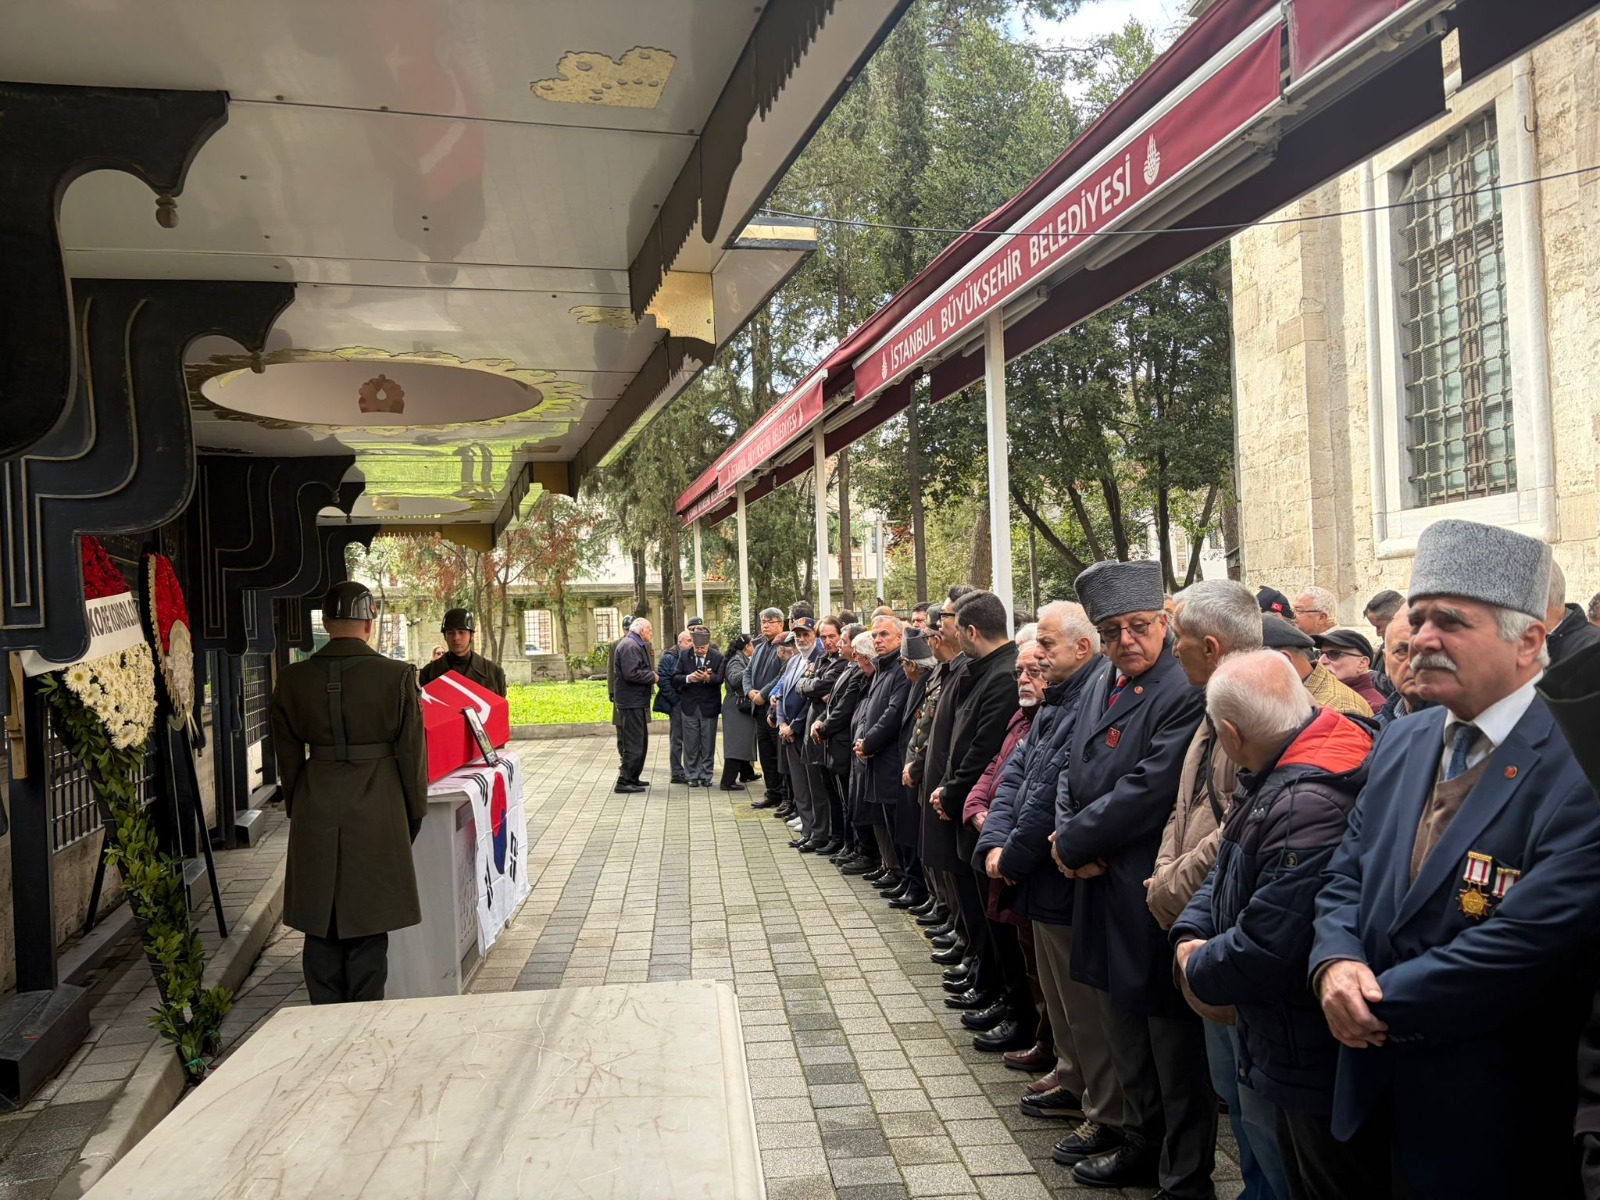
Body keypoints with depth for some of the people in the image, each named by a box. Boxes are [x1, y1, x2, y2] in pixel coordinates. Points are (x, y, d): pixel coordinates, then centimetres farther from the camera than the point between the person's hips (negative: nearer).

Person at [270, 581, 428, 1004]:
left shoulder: (292, 679, -1)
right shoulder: (396, 676, -9)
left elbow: (288, 756, 7)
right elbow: (411, 751, -3)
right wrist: (414, 813, 8)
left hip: (315, 814, 2)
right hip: (377, 811, -2)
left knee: (320, 926, 13)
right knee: (368, 928, 8)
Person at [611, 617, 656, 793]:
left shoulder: (638, 645, 18)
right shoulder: (629, 645, -16)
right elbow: (631, 673, -25)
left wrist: (651, 674, 7)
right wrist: (652, 677, -14)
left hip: (637, 702, 11)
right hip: (631, 702, -11)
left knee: (641, 742, 18)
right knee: (633, 744, -8)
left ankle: (632, 778, 26)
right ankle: (623, 782, -4)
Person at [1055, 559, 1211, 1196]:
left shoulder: (1184, 694, -18)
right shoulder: (1102, 685, 9)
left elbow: (1147, 791, -23)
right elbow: (1074, 773, 13)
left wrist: (1074, 841, -13)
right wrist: (1071, 841, -5)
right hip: (1103, 889, 9)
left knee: (1173, 1041, 6)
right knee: (1125, 1034, 22)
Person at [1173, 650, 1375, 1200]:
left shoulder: (1312, 804, -31)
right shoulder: (1274, 779, 3)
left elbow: (1270, 944, -31)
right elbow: (1228, 873, 14)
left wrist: (1198, 969, -12)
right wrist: (1190, 936, -4)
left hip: (1318, 1066, -10)